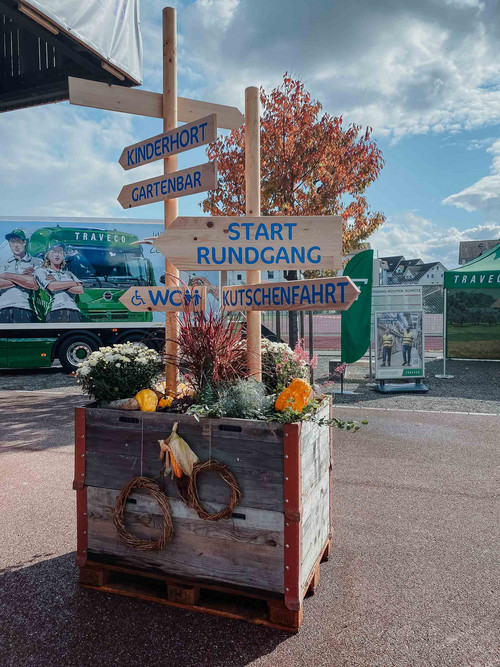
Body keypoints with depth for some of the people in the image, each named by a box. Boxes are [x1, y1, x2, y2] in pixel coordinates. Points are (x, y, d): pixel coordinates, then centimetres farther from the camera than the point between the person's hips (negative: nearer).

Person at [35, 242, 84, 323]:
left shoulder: (68, 273, 28)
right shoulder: (41, 271, 19)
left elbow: (80, 290, 10)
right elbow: (51, 287, -1)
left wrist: (58, 284, 2)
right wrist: (73, 283, 10)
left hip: (74, 312, 3)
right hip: (55, 312, -3)